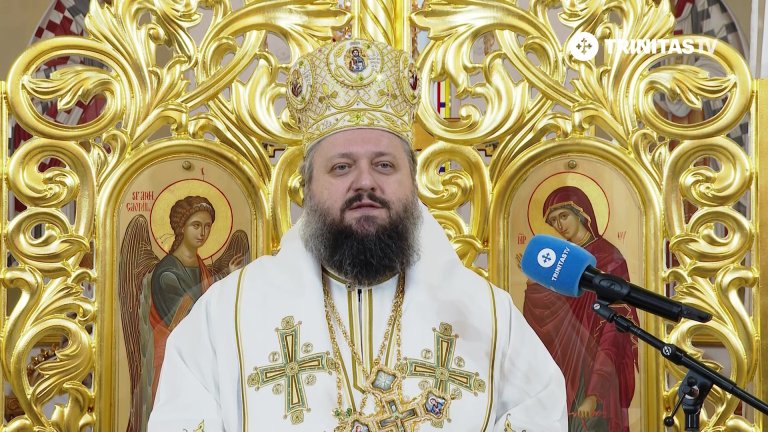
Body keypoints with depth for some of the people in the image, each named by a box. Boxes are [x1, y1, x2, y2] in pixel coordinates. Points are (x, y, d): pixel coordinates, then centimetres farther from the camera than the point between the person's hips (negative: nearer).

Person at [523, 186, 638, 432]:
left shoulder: (609, 259, -9)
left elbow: (613, 331, -15)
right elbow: (541, 316, 8)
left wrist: (595, 392, -23)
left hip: (592, 370, -5)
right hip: (560, 370, 6)